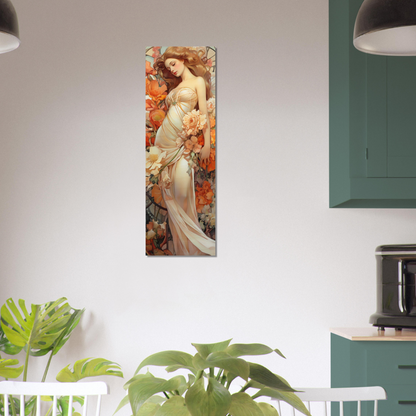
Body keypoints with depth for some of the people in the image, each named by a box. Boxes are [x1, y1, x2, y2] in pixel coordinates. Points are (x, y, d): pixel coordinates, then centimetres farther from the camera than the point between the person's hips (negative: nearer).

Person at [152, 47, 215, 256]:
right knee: (170, 194, 2)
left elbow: (203, 113, -4)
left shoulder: (198, 81, 3)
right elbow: (171, 113, 16)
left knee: (182, 191, -10)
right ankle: (181, 247, 7)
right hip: (164, 137, 6)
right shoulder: (175, 86, 21)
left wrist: (207, 144, -11)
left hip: (181, 141, -6)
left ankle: (192, 246, -2)